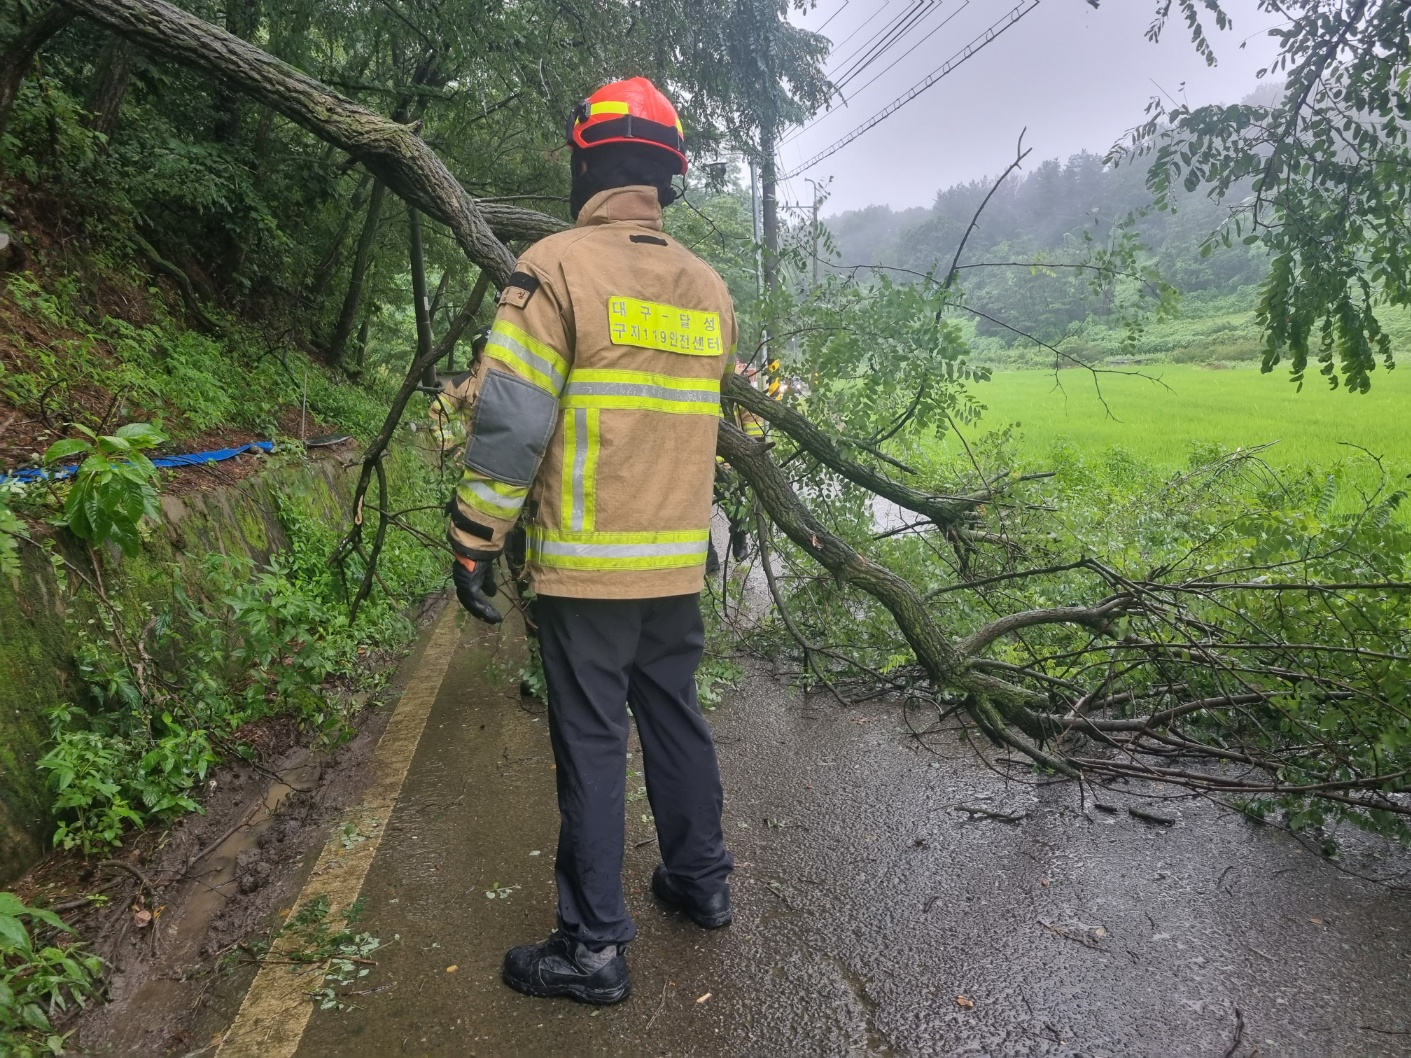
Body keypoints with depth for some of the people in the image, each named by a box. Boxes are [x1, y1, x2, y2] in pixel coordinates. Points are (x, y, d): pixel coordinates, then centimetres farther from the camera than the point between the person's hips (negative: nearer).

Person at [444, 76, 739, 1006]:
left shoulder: (558, 266, -10)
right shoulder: (710, 287, 10)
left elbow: (510, 421, -15)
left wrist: (474, 542, -7)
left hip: (585, 566, -6)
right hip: (680, 564, 6)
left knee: (592, 744, 3)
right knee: (677, 717, 19)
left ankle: (595, 948, 14)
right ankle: (702, 880, 36)